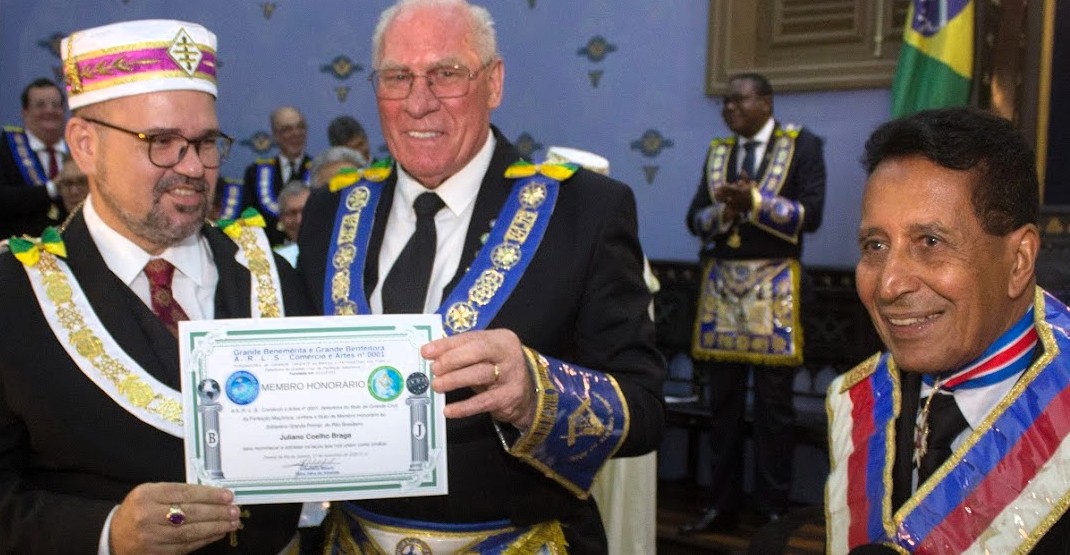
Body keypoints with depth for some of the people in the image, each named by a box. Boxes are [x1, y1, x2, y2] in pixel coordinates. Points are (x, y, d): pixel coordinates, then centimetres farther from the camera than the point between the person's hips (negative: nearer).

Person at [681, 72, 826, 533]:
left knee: (773, 402, 0)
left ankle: (773, 509, 12)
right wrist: (724, 211, -12)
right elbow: (695, 218, 8)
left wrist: (754, 200, -17)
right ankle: (722, 504, 17)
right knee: (723, 400, 7)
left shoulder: (801, 144, 1)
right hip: (720, 279, 4)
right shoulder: (718, 150, 14)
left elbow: (810, 214, -9)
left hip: (774, 282, -4)